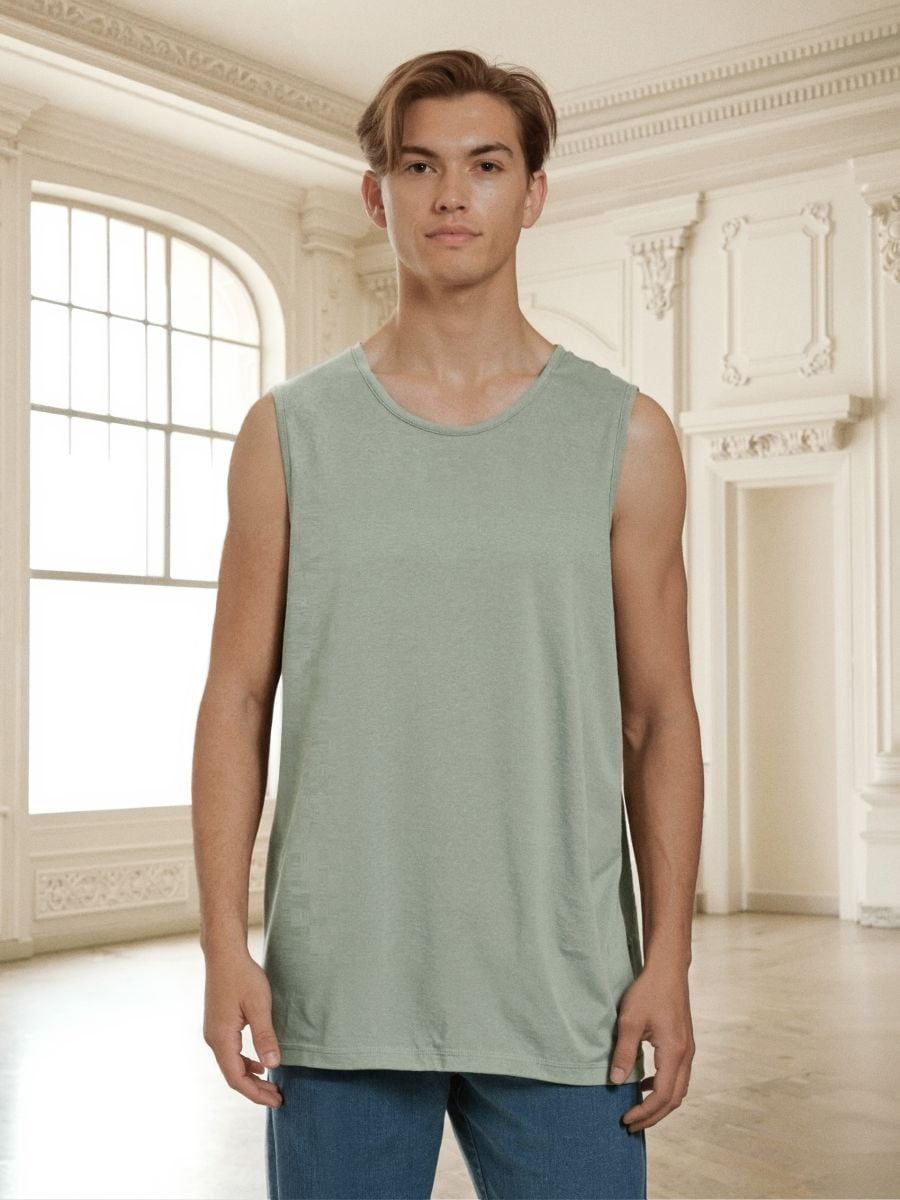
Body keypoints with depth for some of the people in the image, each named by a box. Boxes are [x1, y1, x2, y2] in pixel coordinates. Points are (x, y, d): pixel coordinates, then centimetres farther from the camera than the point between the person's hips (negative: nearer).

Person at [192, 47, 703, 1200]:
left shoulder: (623, 435, 3)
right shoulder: (290, 432, 4)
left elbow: (659, 718, 3)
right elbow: (238, 698, 3)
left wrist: (668, 962, -3)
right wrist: (223, 943, -4)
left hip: (563, 994, 0)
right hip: (335, 988, 1)